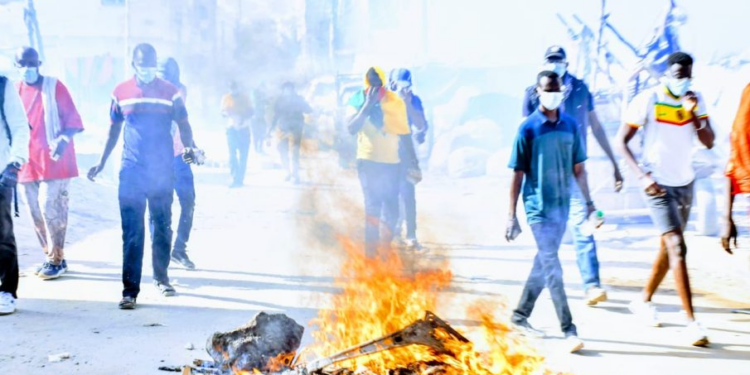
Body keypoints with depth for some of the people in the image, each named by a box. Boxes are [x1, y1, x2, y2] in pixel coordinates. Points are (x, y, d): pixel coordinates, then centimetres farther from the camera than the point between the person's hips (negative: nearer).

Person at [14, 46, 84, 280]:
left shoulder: (54, 86, -2)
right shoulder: (16, 90, 10)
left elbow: (73, 119, -6)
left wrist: (63, 140, -22)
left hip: (53, 160, -5)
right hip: (28, 162, 5)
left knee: (50, 207, -10)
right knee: (36, 211, 8)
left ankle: (56, 260, 0)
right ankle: (52, 257, 19)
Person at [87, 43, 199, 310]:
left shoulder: (170, 92, 1)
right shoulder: (121, 93, 5)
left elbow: (183, 125, 4)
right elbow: (114, 130, 14)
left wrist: (189, 148, -15)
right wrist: (101, 163, 12)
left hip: (163, 172, 0)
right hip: (131, 172, 0)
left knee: (163, 228, 10)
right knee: (132, 232, -4)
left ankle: (161, 278, 27)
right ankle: (130, 290, -3)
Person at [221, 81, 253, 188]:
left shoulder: (243, 97, 6)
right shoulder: (226, 98, 3)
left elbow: (250, 111, 5)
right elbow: (223, 113, 4)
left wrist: (243, 117, -16)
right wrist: (227, 112, -21)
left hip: (244, 128, 1)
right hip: (231, 128, -1)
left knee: (243, 155, 1)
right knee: (232, 154, -9)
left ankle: (240, 179, 8)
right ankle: (234, 179, -9)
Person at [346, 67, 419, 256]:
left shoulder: (395, 101, -4)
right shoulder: (357, 100, -5)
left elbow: (404, 132, 3)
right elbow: (351, 128, -18)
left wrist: (413, 160, 4)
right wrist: (367, 105, -24)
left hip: (391, 160, 2)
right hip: (368, 160, -2)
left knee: (391, 205, 6)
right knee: (372, 204, -8)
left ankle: (385, 246, 20)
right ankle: (371, 248, -3)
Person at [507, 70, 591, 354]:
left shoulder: (571, 125, 5)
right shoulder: (528, 128, -7)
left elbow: (578, 168, 13)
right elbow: (517, 175, -5)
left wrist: (588, 202, 11)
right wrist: (511, 216, -6)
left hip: (563, 206, 5)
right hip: (539, 208, -5)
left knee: (544, 263, 13)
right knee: (552, 268, -7)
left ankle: (521, 315, 28)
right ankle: (568, 330, -5)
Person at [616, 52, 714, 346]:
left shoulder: (696, 100, 3)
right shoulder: (647, 100, -12)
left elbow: (709, 142, -1)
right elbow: (622, 141, -10)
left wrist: (694, 114, -17)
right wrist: (643, 176, -19)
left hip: (685, 183, 6)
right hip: (658, 184, -6)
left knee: (669, 246, 16)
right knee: (677, 247, -15)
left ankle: (644, 301, 35)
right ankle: (692, 322, -14)